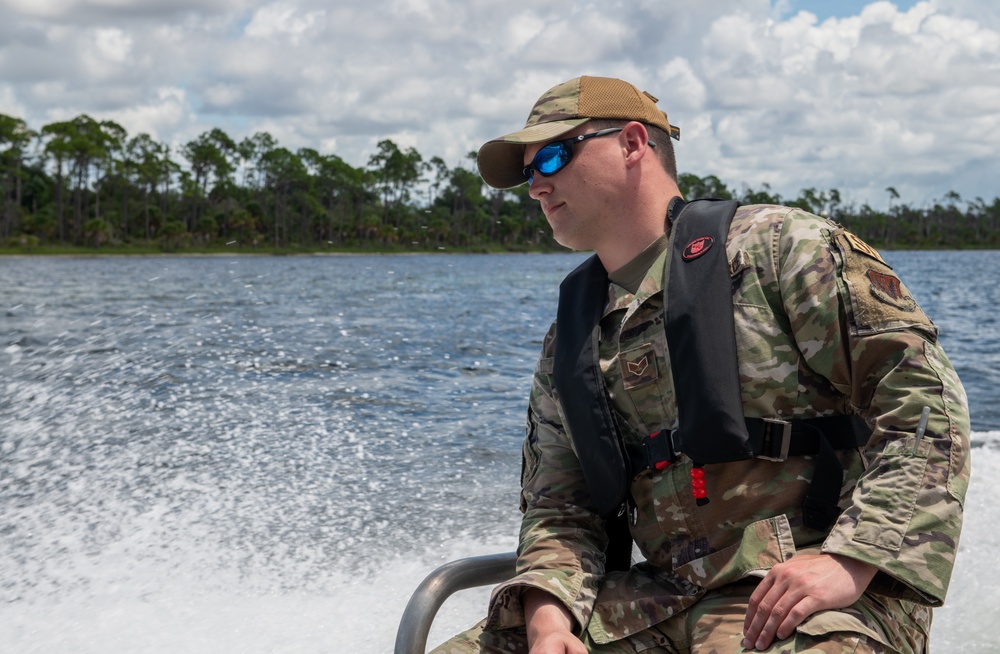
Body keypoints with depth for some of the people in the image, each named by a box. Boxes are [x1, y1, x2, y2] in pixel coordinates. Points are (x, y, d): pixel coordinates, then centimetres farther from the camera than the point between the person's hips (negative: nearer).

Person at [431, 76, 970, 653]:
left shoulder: (778, 246, -1)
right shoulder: (569, 343, 17)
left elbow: (926, 398, -8)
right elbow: (560, 504, 15)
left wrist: (851, 563, -19)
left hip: (812, 598, -5)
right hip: (657, 601, 5)